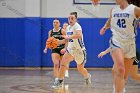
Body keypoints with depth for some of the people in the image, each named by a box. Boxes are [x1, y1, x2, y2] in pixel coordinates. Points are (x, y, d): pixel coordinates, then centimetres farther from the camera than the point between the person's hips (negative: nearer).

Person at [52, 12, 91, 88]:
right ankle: (59, 82, -5)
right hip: (70, 49, 6)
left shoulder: (77, 26, -20)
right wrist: (58, 42, 3)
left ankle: (87, 77, 41)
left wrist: (68, 36, -37)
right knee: (63, 64, -12)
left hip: (79, 50, -6)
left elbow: (79, 35, -41)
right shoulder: (68, 28, 5)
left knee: (80, 69, 8)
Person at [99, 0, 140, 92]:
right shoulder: (113, 10, 7)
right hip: (116, 42, 0)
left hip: (129, 44, 0)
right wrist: (105, 27, 8)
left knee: (125, 75, 10)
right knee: (120, 70, -24)